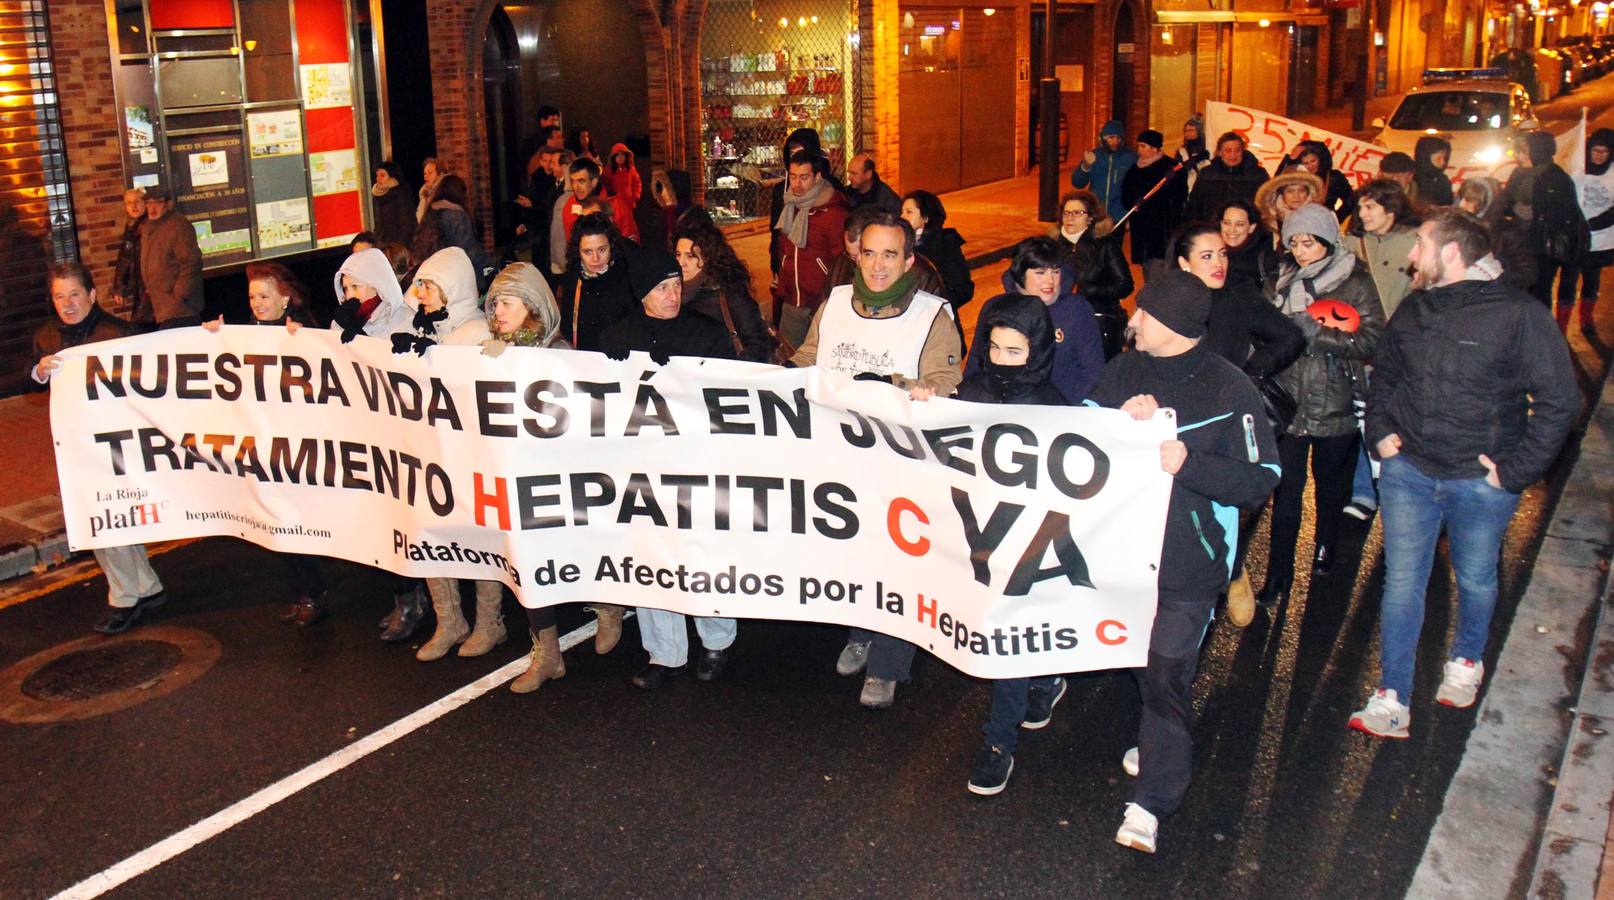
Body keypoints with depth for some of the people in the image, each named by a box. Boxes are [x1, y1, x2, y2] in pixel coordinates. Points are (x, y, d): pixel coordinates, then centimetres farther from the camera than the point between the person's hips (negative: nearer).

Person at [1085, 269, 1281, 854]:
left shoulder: (1228, 389, -10)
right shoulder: (1124, 371, 4)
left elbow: (1261, 480, -11)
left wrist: (1189, 463, -24)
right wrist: (1120, 420, -18)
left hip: (1186, 564, -5)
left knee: (1167, 674, -6)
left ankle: (1152, 800, 5)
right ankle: (1161, 739, 45)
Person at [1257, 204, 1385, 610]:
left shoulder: (1356, 281, -6)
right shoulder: (1283, 279, 5)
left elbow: (1372, 340, -15)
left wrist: (1316, 333, -22)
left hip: (1335, 404, -2)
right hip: (1289, 399, 2)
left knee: (1331, 481, 16)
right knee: (1287, 488, -1)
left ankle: (1325, 547, 39)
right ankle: (1279, 574, 6)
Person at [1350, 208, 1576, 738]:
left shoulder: (1519, 315, -14)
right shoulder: (1415, 310, 4)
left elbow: (1559, 401, -12)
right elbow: (1384, 374, 21)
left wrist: (1515, 470, -14)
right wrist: (1380, 431, 7)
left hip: (1480, 481, -3)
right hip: (1408, 471, 4)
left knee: (1475, 579, 17)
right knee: (1402, 582, 3)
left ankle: (1467, 661, 45)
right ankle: (1392, 700, 9)